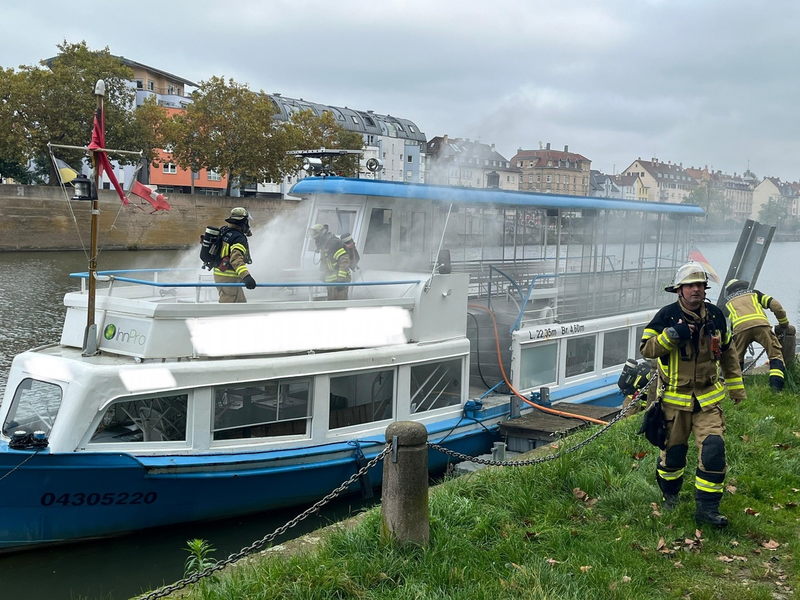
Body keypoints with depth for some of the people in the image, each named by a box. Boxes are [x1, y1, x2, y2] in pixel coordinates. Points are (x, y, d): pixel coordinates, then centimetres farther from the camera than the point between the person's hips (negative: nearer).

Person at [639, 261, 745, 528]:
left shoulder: (715, 316, 2)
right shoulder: (667, 315, -10)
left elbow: (727, 352, 16)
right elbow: (646, 348, -12)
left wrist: (736, 387, 18)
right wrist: (671, 334, -27)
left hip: (708, 397, 2)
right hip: (674, 398, -2)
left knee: (713, 449, -11)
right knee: (673, 450, 10)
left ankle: (707, 507, 1)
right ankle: (669, 494, 37)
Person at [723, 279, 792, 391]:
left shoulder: (728, 304, 35)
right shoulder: (754, 293, 36)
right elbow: (775, 305, 22)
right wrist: (784, 324, 33)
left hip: (740, 327, 0)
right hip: (760, 323, 0)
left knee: (736, 359, 20)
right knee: (776, 354, 11)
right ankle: (776, 387, -3)